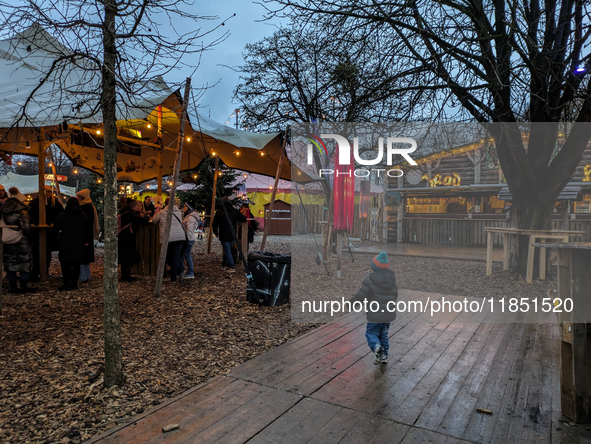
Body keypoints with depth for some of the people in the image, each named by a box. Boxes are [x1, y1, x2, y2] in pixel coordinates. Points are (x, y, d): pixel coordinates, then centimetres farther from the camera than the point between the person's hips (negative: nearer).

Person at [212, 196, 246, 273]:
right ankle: (224, 265, 23)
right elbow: (244, 219, 8)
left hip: (224, 235, -3)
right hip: (232, 235, 3)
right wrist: (237, 220, 29)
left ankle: (232, 267, -5)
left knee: (227, 251, -1)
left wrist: (216, 233, 20)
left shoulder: (219, 212, -3)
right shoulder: (235, 211, 2)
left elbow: (214, 224, 4)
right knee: (227, 250, 16)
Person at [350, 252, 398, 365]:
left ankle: (377, 347, -18)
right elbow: (394, 295, 10)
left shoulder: (370, 280, -18)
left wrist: (350, 303, 3)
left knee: (371, 334, 9)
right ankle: (384, 356, 21)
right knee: (383, 335, 21)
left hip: (375, 315, -5)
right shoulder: (391, 279, 0)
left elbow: (360, 296, -14)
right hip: (389, 314, 6)